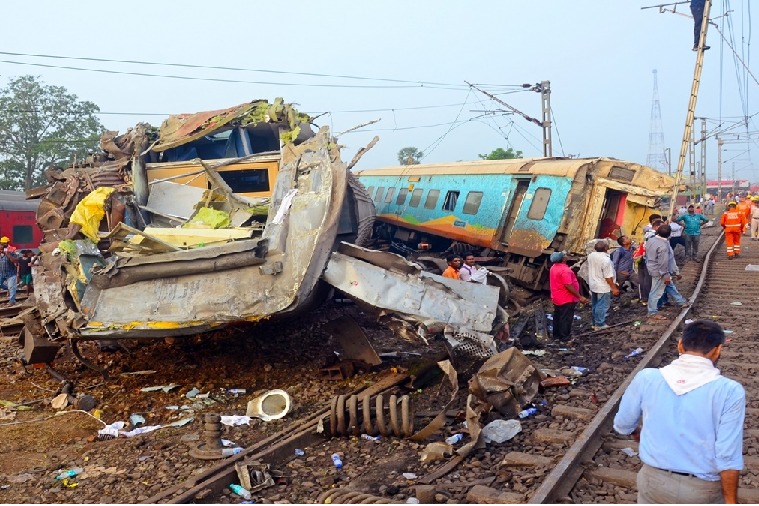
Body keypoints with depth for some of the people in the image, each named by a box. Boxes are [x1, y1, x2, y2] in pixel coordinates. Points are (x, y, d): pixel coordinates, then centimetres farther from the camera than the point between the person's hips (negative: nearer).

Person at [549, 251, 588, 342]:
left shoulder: (554, 267, 3)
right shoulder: (565, 270, -26)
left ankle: (556, 334, 29)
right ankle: (564, 337, 11)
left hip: (557, 298, 9)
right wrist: (580, 297, -24)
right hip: (567, 299, -9)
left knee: (557, 316, 19)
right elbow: (568, 286, -29)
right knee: (566, 318, 3)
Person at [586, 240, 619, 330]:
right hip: (603, 287, -8)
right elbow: (608, 277, -23)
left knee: (595, 305, 19)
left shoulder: (591, 256, -5)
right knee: (602, 306, 6)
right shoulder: (605, 260, -27)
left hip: (593, 285, 8)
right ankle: (599, 324, 15)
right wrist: (614, 288, -14)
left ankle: (595, 323, 30)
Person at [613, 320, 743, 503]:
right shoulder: (729, 391, -18)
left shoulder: (646, 378, -11)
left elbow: (622, 424, 3)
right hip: (703, 489, -2)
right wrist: (731, 501, -5)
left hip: (654, 480, 2)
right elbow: (728, 457, -18)